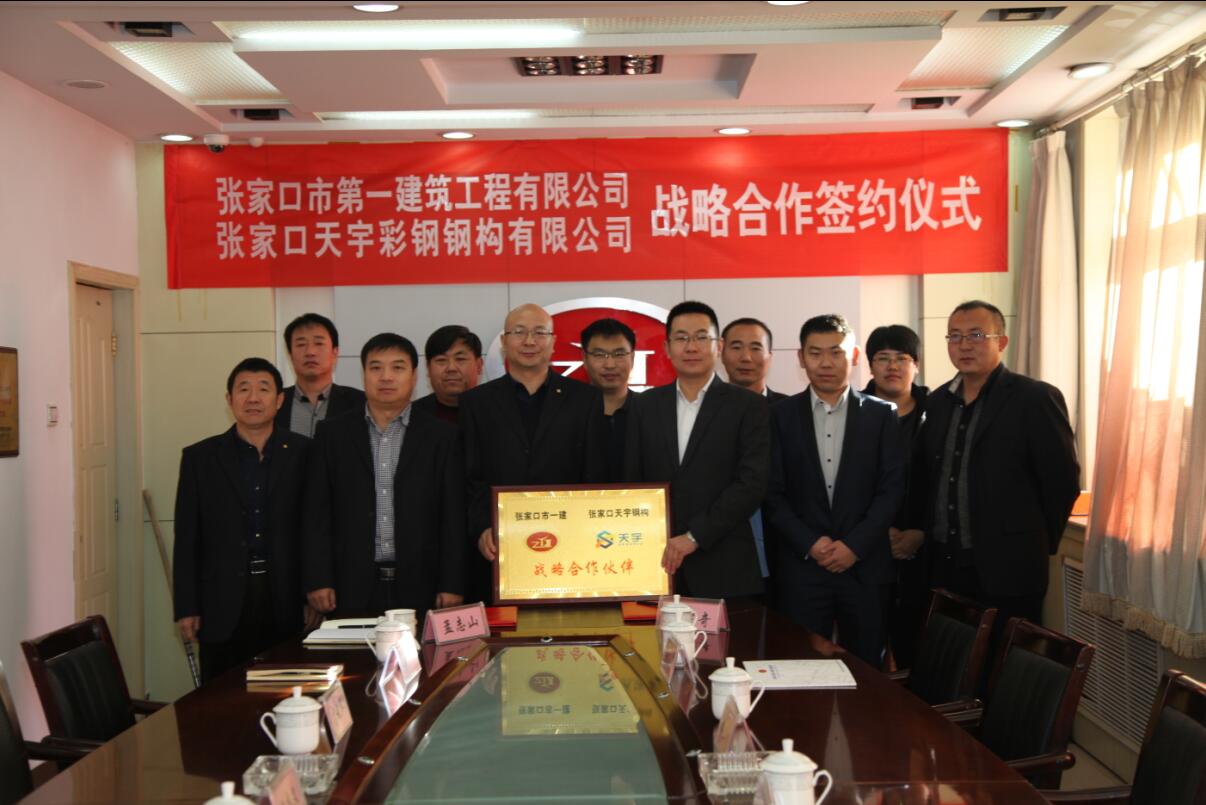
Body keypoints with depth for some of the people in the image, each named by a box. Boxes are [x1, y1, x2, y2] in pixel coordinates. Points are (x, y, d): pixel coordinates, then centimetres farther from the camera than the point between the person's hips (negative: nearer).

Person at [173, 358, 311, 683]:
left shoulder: (303, 453, 3)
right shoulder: (200, 457, 4)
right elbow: (187, 540, 3)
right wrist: (186, 608, -1)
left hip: (286, 601, 0)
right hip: (224, 604, 0)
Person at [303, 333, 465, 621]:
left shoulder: (441, 436, 5)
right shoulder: (333, 434, 8)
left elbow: (454, 516, 2)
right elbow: (318, 513, 6)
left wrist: (451, 586, -4)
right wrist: (318, 581, -2)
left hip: (420, 587, -1)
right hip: (353, 588, 1)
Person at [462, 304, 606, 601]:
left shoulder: (585, 398, 8)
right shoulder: (475, 403, 10)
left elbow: (595, 478, 6)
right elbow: (470, 479, 4)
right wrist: (482, 529, -10)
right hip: (496, 555, 0)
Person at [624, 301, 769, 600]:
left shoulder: (749, 406, 0)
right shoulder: (646, 405, 11)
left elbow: (752, 483, -9)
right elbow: (632, 481, 12)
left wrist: (694, 537, -13)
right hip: (658, 564, 3)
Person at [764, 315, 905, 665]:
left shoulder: (881, 415, 4)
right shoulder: (782, 416, 4)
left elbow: (892, 488, -1)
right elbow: (773, 492, 1)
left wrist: (854, 545, -9)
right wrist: (809, 544, -10)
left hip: (864, 566, 0)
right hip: (800, 568, 0)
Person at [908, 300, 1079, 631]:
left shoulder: (1036, 399, -8)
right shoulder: (937, 401, 11)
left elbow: (1063, 480, -8)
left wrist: (1037, 544, -2)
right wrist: (924, 533, 11)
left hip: (1006, 569, -5)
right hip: (943, 566, 6)